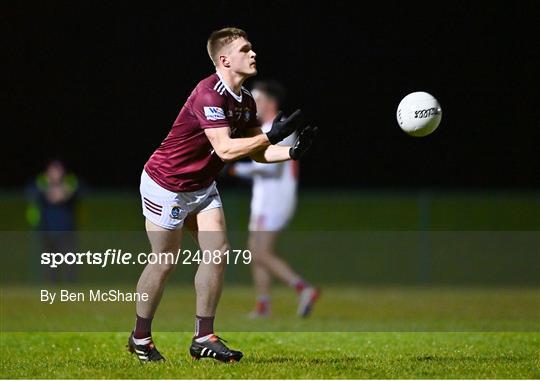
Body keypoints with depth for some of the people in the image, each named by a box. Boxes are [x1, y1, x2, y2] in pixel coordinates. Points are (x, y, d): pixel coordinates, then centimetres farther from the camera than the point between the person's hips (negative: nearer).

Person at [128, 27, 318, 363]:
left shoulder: (246, 100, 1)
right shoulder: (209, 94, -27)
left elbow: (258, 152, 2)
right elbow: (226, 149, -35)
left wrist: (292, 152, -15)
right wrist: (272, 135, -35)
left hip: (202, 186, 8)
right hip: (166, 184, -8)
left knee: (218, 252, -3)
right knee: (165, 262, -1)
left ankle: (204, 338, 2)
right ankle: (140, 338, 15)